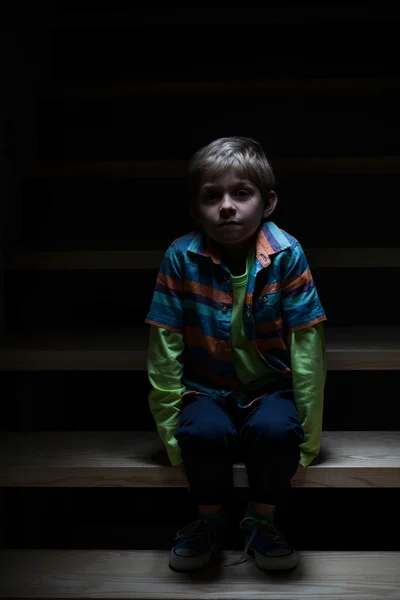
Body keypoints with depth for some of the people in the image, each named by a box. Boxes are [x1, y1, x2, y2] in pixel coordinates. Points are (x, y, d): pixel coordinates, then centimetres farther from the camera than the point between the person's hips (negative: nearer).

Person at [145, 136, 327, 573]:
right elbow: (164, 348, -8)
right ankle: (210, 520, 0)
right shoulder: (180, 258, -11)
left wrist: (308, 434, -11)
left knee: (277, 430, -33)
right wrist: (168, 423, -9)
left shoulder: (287, 255, -12)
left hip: (270, 388, 0)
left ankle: (261, 522, -2)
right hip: (206, 390, 0)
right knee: (204, 433, -32)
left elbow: (307, 347, -11)